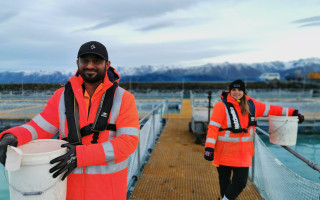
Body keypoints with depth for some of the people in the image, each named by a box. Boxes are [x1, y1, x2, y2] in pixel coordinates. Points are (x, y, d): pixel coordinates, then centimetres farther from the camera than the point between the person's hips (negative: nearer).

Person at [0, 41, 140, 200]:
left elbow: (128, 142, -20)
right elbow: (39, 128, -1)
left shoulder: (124, 99, -12)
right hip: (72, 181, 3)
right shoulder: (62, 96, -1)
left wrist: (81, 155, -29)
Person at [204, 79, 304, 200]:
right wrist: (209, 148, -22)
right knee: (224, 181, 11)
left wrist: (292, 112, 16)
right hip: (224, 152, -3)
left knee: (241, 182, 2)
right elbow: (213, 128, -15)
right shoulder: (222, 106, -12)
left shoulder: (251, 104, 4)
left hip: (243, 153, 4)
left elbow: (269, 109, 15)